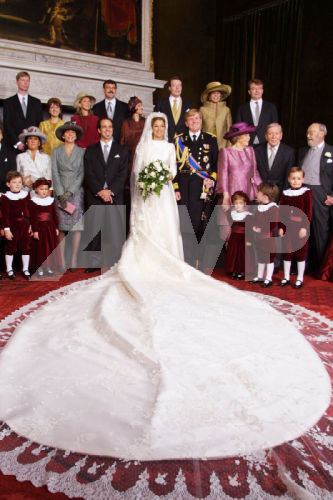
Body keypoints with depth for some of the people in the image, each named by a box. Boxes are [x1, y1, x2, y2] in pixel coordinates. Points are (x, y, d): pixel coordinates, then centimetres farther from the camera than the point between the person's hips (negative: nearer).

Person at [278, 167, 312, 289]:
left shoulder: (306, 193, -3)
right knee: (287, 253, 9)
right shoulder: (285, 193, 6)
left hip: (301, 228, -3)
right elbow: (282, 212, 7)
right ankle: (286, 277, 21)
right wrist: (281, 227, 2)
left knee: (301, 253, 5)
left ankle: (300, 278, 15)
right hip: (287, 228, 3)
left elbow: (308, 212, -8)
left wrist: (305, 227, -14)